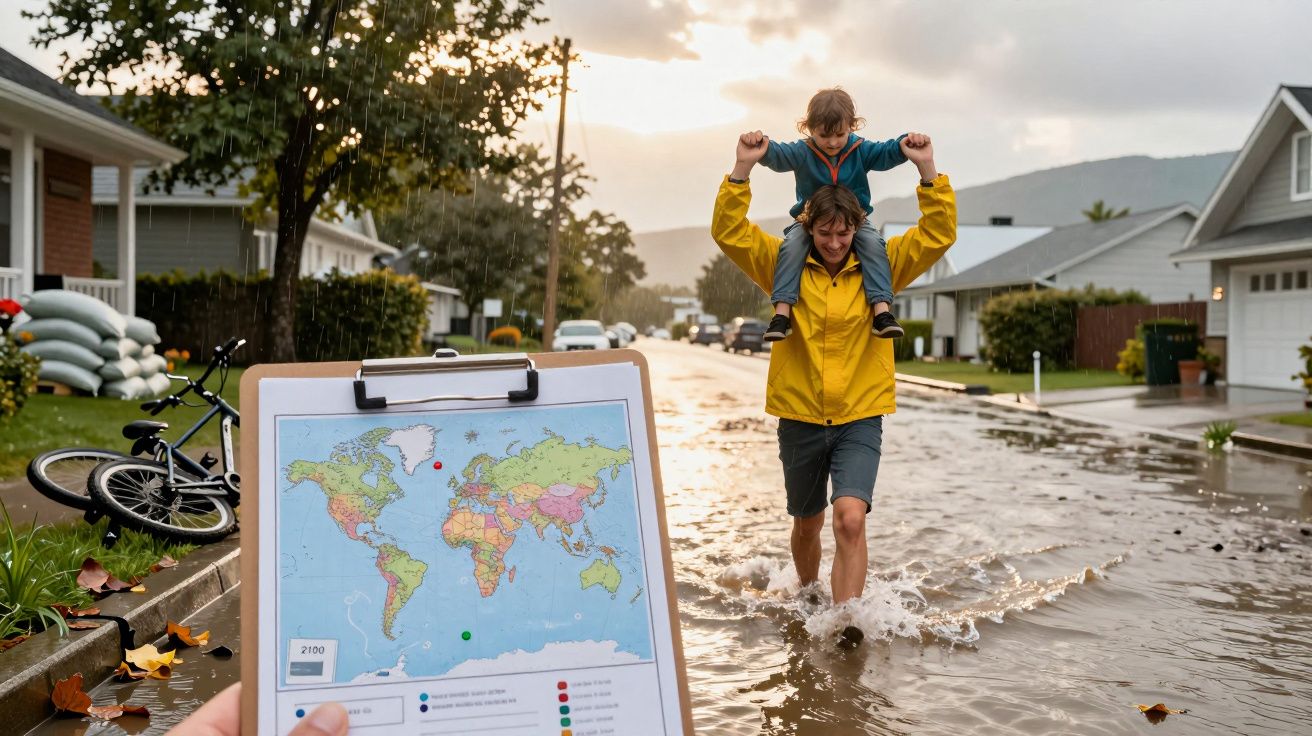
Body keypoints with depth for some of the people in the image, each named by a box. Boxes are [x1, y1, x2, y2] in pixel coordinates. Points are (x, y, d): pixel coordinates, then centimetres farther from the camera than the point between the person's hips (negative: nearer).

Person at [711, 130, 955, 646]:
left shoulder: (880, 268, 1)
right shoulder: (785, 267, 0)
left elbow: (938, 235, -5)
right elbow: (728, 231, -7)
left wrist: (927, 171, -14)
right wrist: (743, 170, -17)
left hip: (859, 418, -1)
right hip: (799, 418, 1)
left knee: (850, 518, -21)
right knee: (807, 524, 17)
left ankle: (846, 623, -20)